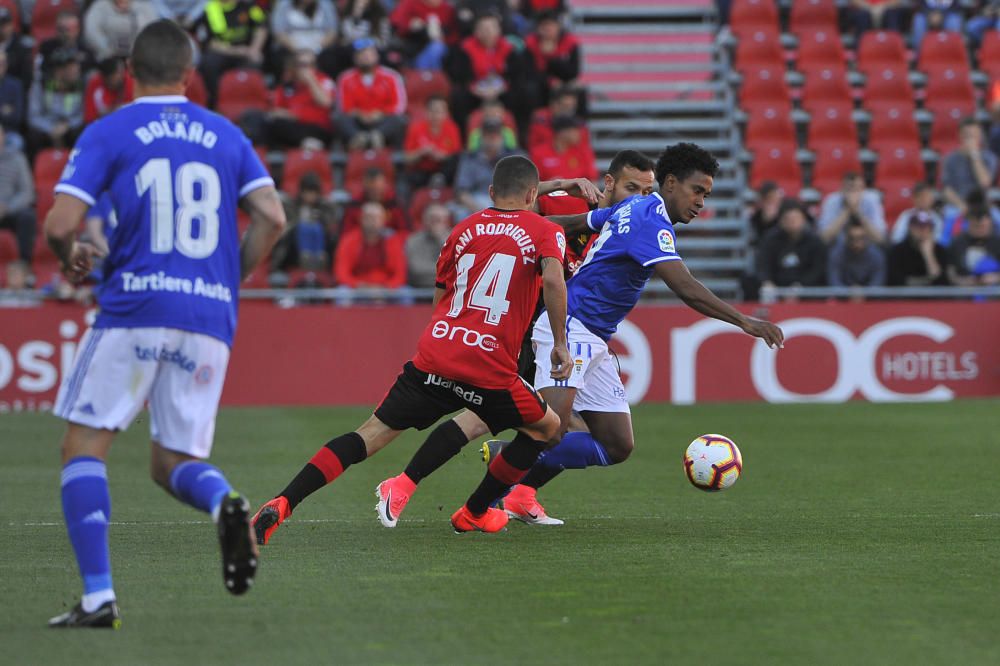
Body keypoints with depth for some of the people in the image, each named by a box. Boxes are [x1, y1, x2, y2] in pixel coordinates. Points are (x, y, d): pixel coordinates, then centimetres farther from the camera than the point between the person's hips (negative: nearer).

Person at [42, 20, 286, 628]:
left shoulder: (108, 133, 3)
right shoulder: (226, 135, 14)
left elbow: (61, 224, -6)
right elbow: (272, 217, 3)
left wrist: (71, 258, 17)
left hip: (134, 309, -4)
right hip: (211, 318, 4)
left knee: (85, 446, 5)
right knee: (174, 464, 14)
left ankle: (99, 595, -8)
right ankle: (224, 502, -21)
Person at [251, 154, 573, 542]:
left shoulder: (465, 228, 19)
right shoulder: (544, 232, 5)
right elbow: (552, 278, -15)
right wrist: (560, 344, -9)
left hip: (433, 358, 4)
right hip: (488, 369, -4)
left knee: (373, 433, 3)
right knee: (546, 427, 21)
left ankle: (281, 504, -11)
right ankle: (474, 513, 26)